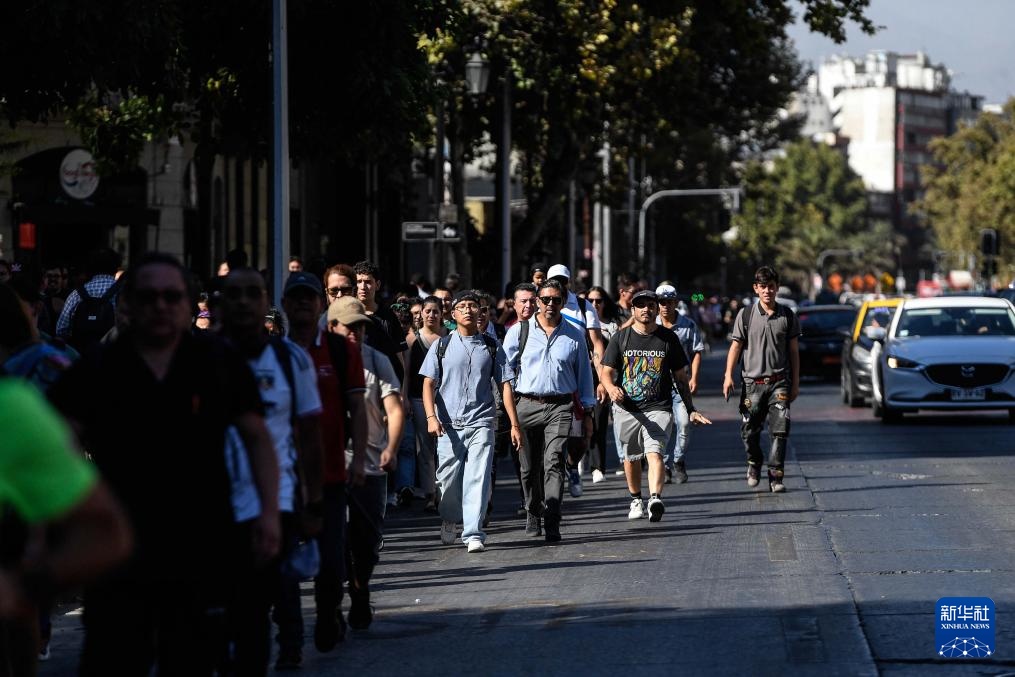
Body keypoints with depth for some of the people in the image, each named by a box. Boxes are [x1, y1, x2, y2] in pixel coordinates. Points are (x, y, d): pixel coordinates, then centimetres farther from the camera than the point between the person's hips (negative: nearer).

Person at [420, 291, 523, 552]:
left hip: (481, 422, 0)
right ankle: (449, 520, 32)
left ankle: (473, 533, -10)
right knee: (448, 478, 5)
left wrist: (514, 424, 4)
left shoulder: (491, 347, 8)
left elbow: (505, 385, 8)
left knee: (478, 478, -10)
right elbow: (429, 384, 3)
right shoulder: (441, 346, 7)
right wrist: (431, 417, -11)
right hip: (449, 424, 0)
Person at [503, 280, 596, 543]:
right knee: (530, 467, 9)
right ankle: (533, 514, 30)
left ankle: (552, 524, -19)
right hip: (527, 405, 1)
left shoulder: (574, 335, 7)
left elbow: (583, 373, 15)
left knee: (554, 463, -15)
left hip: (560, 407, -1)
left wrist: (587, 411, 13)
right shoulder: (519, 332, 4)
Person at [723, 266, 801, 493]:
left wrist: (795, 383, 9)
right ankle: (754, 463, 31)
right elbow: (736, 346, 3)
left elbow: (793, 351, 10)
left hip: (779, 382, 0)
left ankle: (776, 477, -5)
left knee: (780, 430, -10)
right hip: (752, 381, 0)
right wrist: (728, 376, -9)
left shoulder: (787, 315, 5)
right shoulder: (746, 315, 2)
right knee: (749, 431, 2)